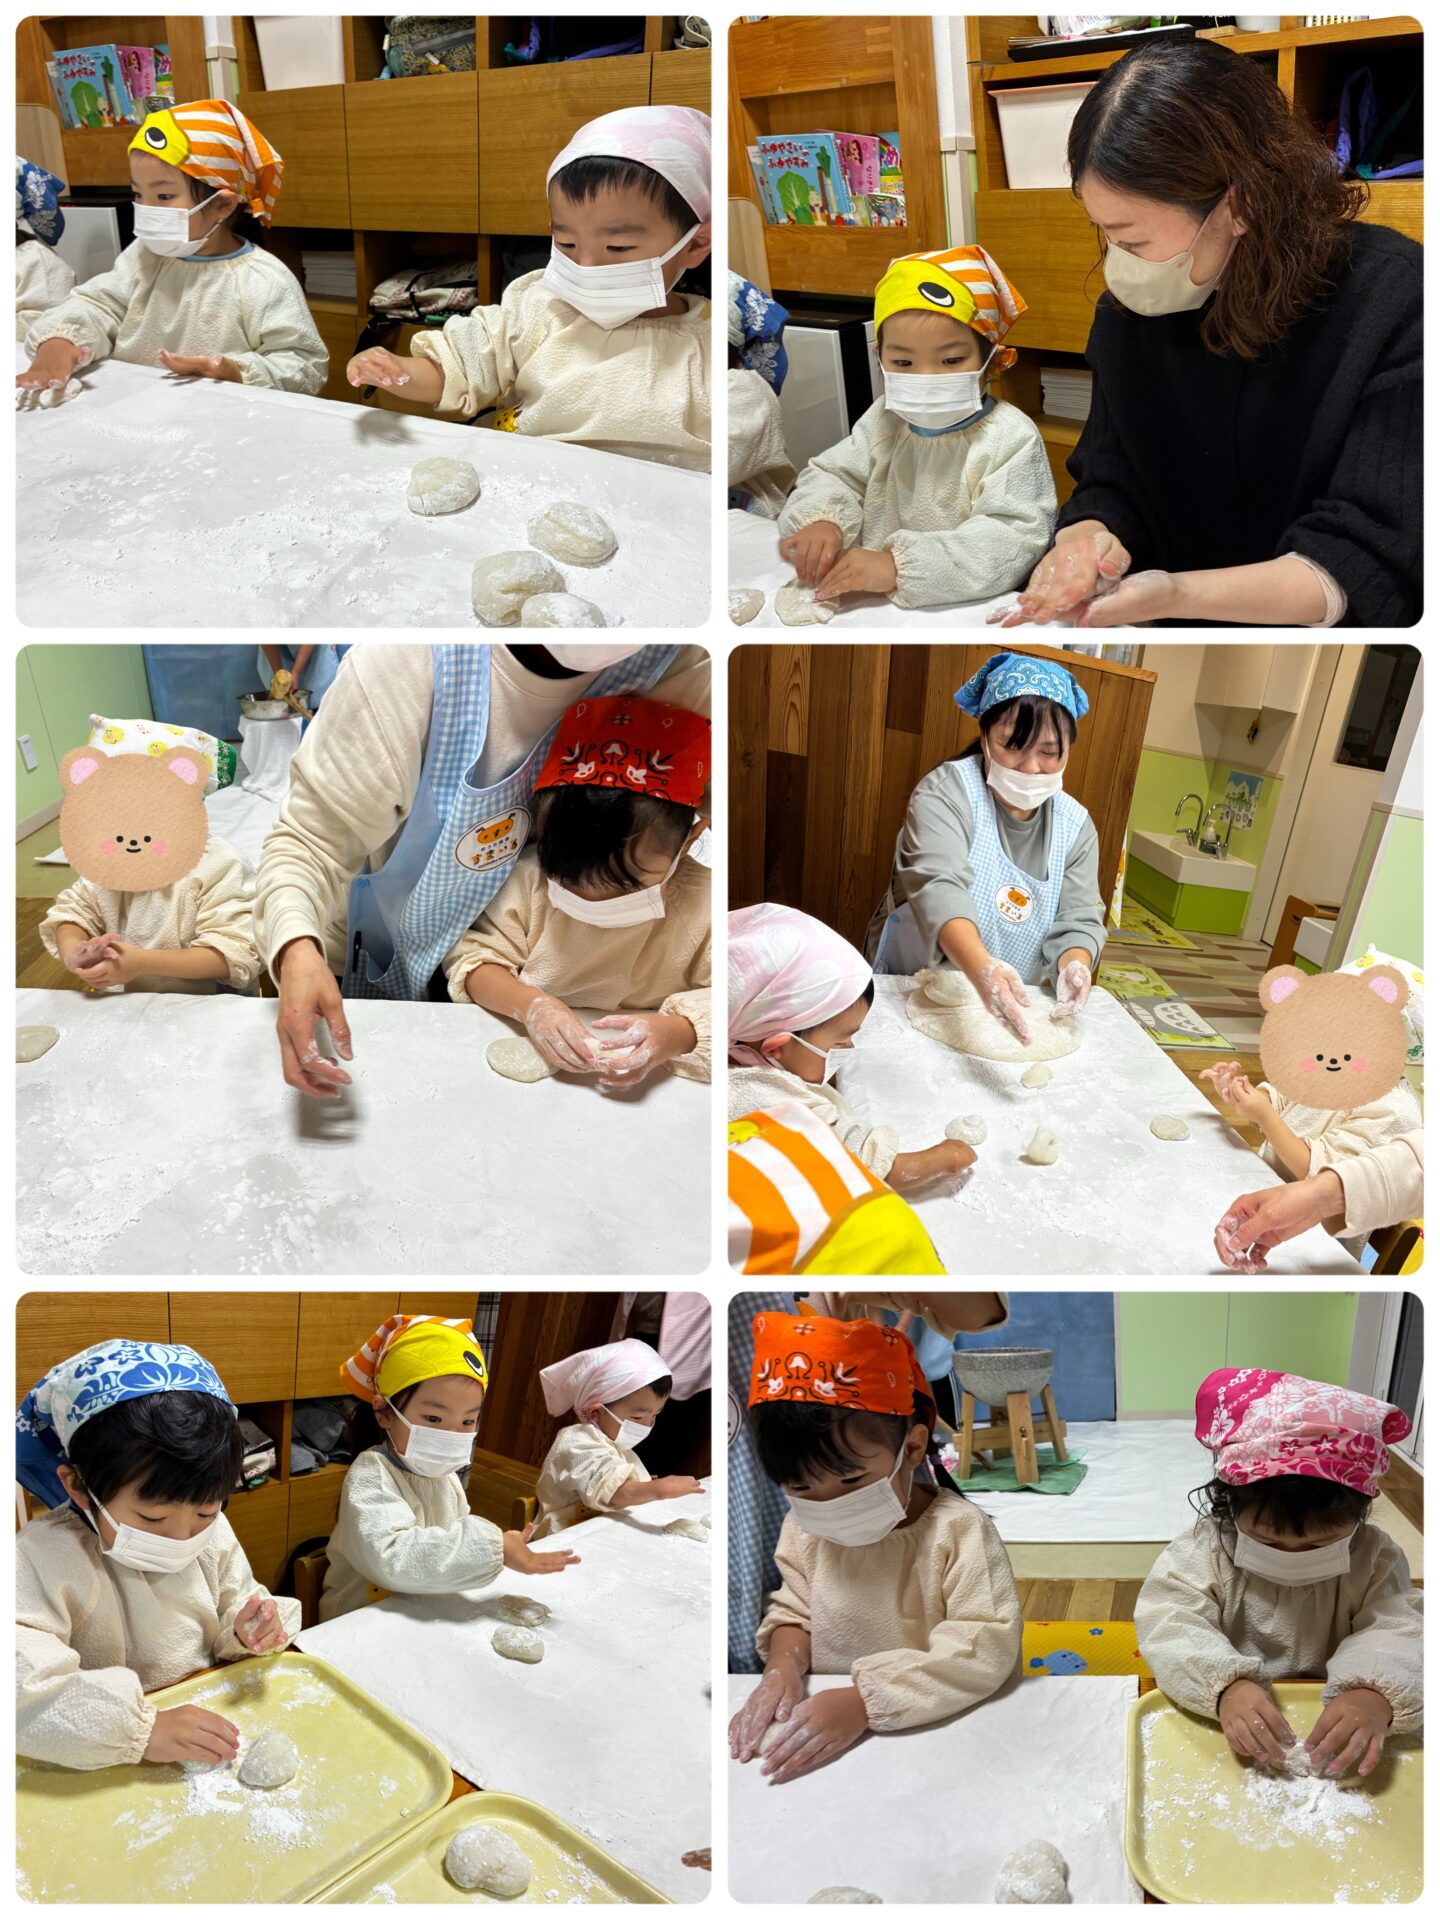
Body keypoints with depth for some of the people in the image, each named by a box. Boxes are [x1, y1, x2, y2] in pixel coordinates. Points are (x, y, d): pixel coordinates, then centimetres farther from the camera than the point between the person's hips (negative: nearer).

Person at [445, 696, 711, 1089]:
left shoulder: (702, 907, -13)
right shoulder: (531, 878, -6)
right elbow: (472, 955, -2)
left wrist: (678, 1033, -33)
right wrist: (528, 1005, -22)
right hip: (527, 1067, 1)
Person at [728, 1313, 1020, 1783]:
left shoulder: (959, 1532, -16)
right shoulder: (805, 1530, 0)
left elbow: (985, 1650, -21)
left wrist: (862, 1701, -29)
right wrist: (784, 1663, -11)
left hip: (931, 1730, -3)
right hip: (822, 1715, 4)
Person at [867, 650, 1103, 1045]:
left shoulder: (1076, 825, 4)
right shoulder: (946, 791, -13)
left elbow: (1077, 922, 0)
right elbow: (938, 887, -29)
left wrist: (1074, 966, -26)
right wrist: (982, 970, -47)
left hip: (1005, 1011, 6)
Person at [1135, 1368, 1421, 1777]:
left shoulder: (1373, 1559, -3)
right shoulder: (1205, 1551, -9)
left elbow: (1398, 1631, -12)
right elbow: (1169, 1624, -17)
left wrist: (1374, 1695, -33)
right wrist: (1226, 1686, -35)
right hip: (1218, 1725, -2)